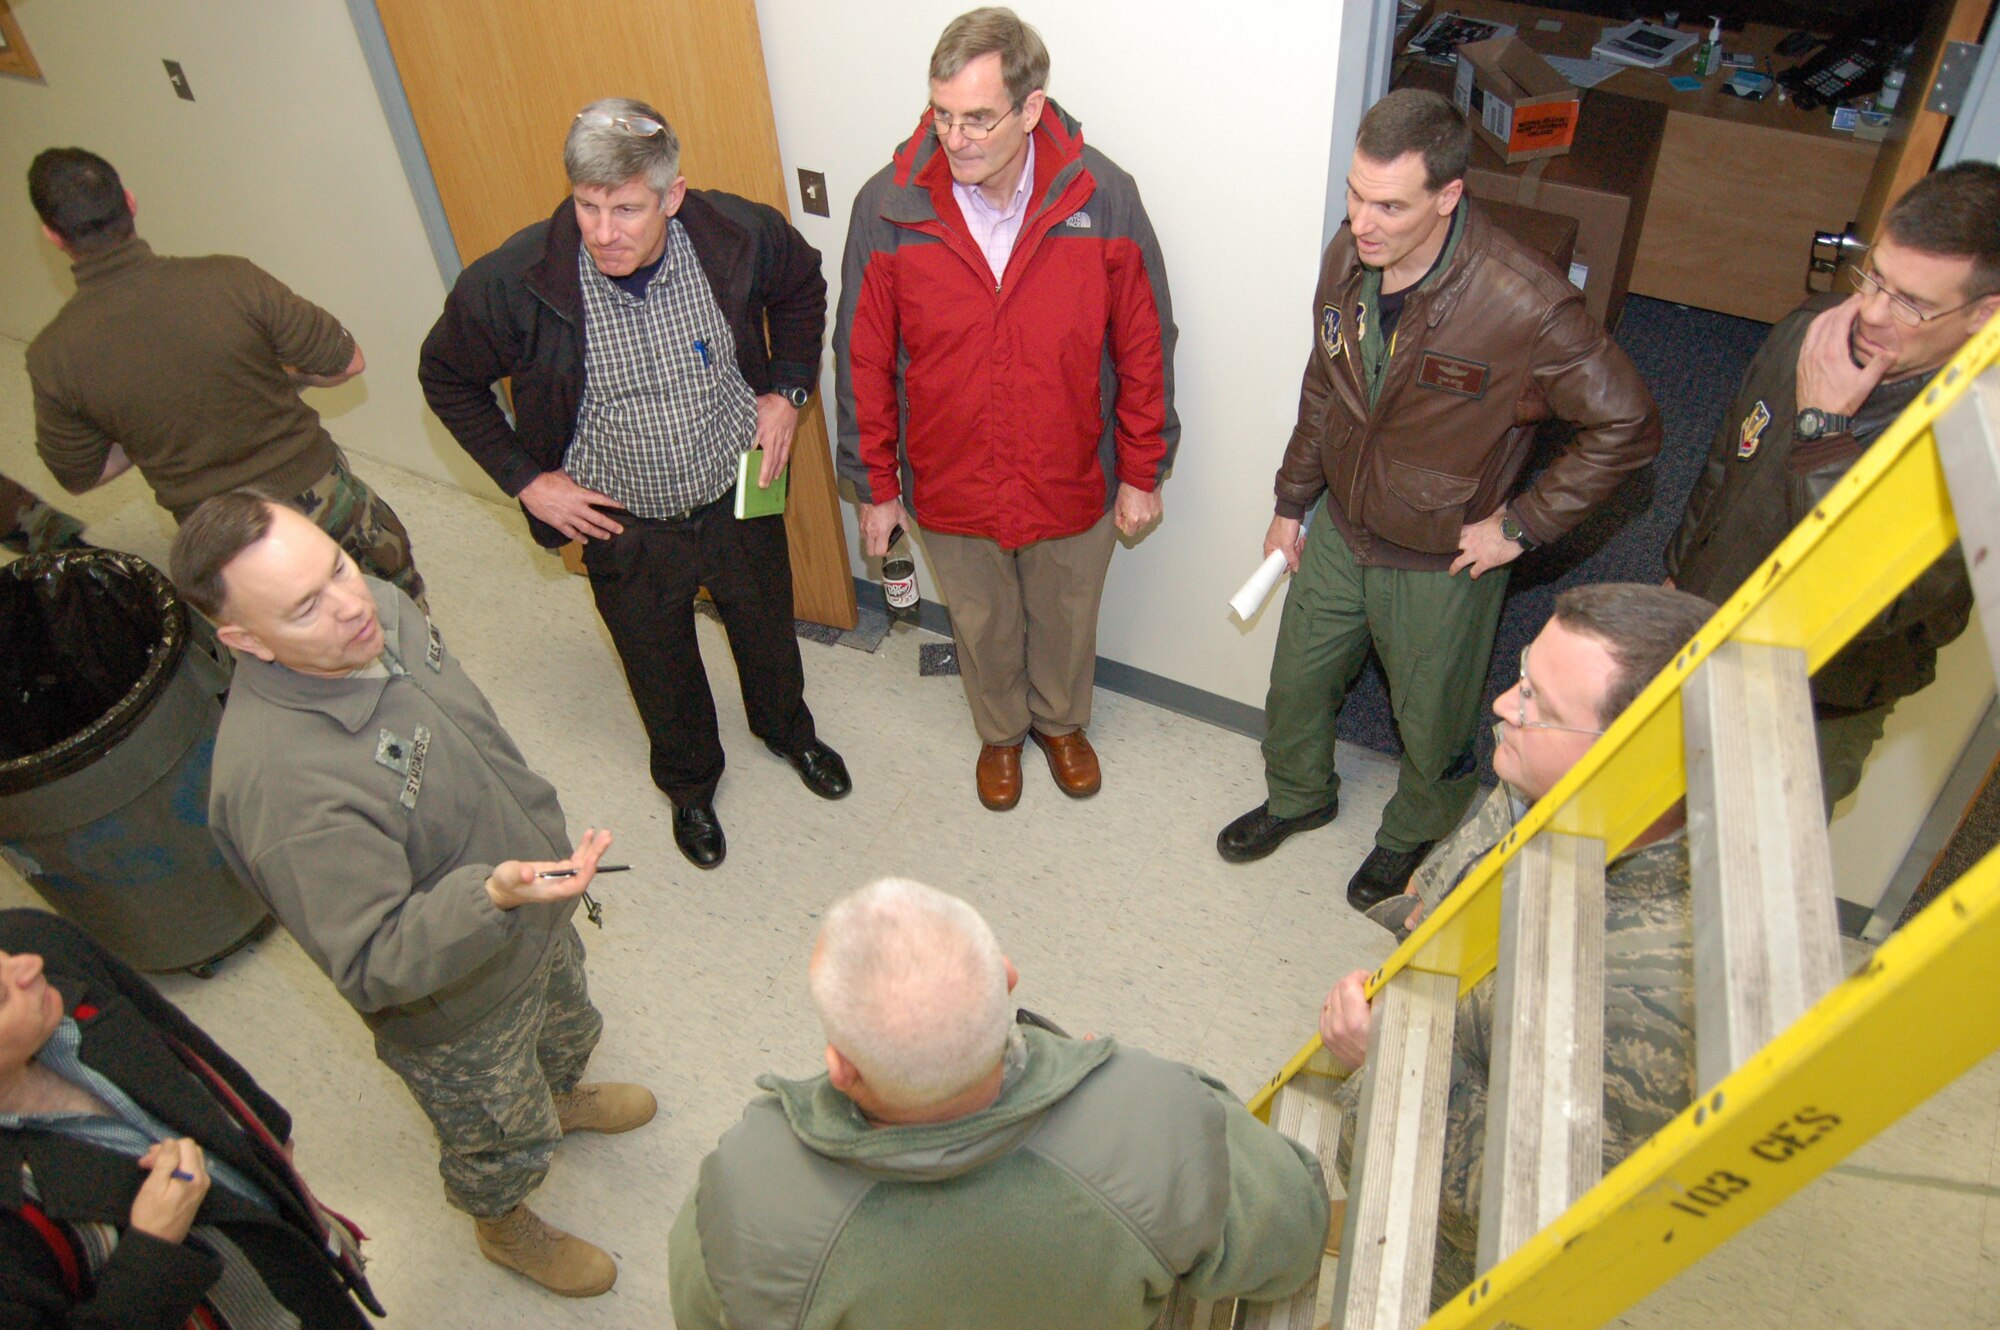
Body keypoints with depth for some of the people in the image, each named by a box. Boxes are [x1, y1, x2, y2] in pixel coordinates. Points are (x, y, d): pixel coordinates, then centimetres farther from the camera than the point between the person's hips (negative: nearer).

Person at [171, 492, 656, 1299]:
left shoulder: (376, 605, -17)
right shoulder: (281, 783, -43)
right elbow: (373, 968, -36)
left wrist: (549, 858, 15)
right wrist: (494, 897, -52)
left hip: (535, 916, 7)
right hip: (459, 1006, -6)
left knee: (570, 1032, 36)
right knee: (503, 1137, 24)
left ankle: (562, 1098, 70)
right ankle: (506, 1229, 58)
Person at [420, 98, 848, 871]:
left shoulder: (738, 236, -22)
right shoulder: (515, 282, -25)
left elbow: (802, 285, 2)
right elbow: (447, 379, -6)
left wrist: (787, 389, -8)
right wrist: (525, 479, -10)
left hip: (739, 501, 1)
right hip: (624, 527, -1)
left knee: (768, 632, 25)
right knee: (661, 671, 21)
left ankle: (788, 730, 60)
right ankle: (689, 783, 53)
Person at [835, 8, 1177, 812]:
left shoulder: (1102, 197, -18)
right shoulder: (888, 208, -18)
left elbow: (1145, 347, -7)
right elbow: (864, 361, -7)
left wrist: (1143, 473, -1)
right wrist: (876, 485, 0)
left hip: (1074, 482, 0)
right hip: (950, 489, 0)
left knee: (1066, 623, 24)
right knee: (982, 628, 24)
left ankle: (1061, 723, 56)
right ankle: (999, 733, 55)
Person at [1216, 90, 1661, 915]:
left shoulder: (1525, 306, -31)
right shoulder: (1348, 258, -12)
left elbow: (1627, 426, -20)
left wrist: (1521, 523, -18)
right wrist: (1291, 501, 10)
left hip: (1443, 562, -4)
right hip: (1337, 531, 5)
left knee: (1432, 729, 18)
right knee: (1297, 683, 23)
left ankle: (1412, 837, 50)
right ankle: (1298, 797, 54)